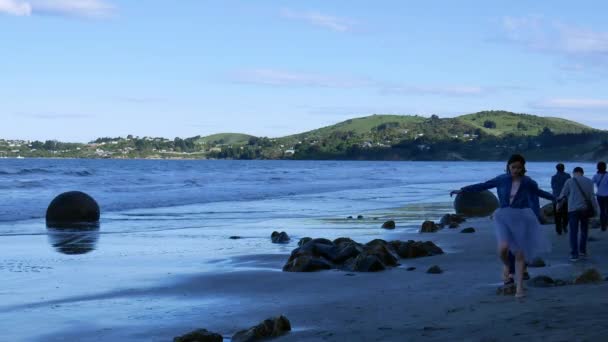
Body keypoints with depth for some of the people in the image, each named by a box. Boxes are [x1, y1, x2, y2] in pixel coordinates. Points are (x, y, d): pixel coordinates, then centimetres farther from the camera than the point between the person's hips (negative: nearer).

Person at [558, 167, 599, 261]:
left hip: (573, 209, -2)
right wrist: (595, 208, 7)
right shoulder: (589, 181, 5)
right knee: (584, 231, 17)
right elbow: (591, 196, 2)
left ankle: (574, 254, -7)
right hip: (585, 209, 2)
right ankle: (582, 251, 21)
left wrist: (558, 204, 21)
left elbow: (563, 194, 6)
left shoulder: (569, 181, 1)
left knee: (573, 232, -1)